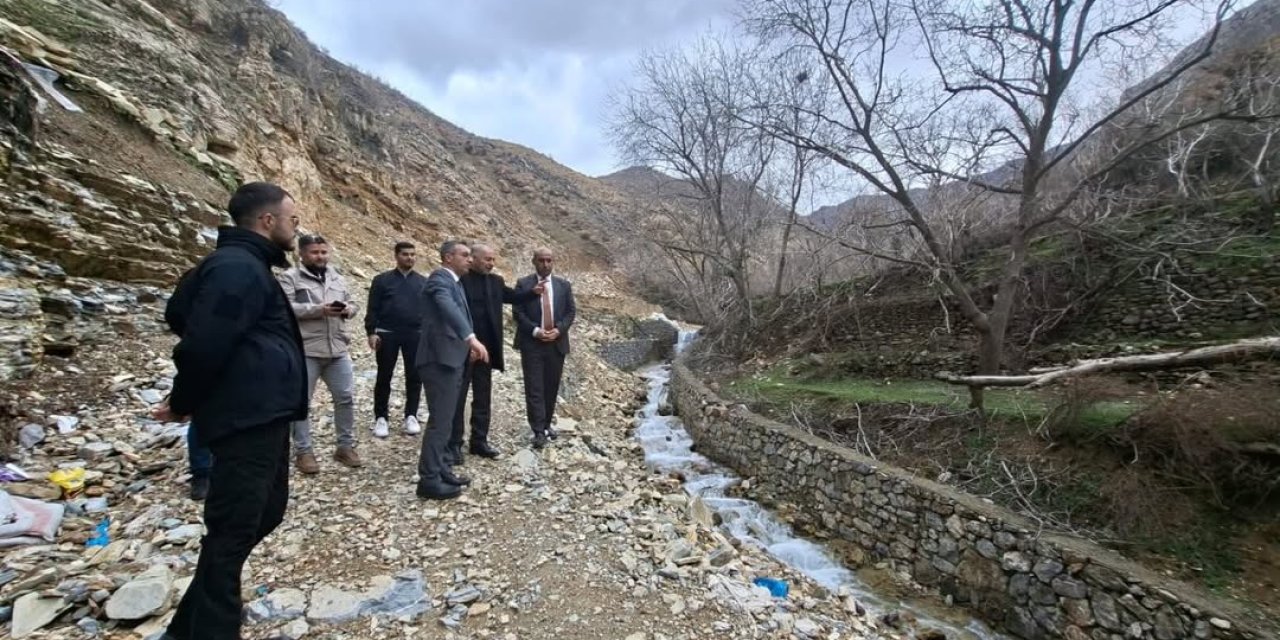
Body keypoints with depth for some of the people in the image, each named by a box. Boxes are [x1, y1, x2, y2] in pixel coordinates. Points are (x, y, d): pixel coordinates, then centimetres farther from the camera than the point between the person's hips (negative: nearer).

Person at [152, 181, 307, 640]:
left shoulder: (248, 266, 17)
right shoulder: (237, 268, -17)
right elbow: (204, 345, -23)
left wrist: (187, 401, 19)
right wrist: (183, 405, -7)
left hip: (263, 416, 11)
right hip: (247, 419, -11)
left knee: (265, 511, 20)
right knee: (233, 531, 0)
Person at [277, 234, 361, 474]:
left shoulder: (337, 278, 16)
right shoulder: (290, 277, 0)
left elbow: (350, 304, 18)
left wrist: (348, 309, -5)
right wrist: (318, 309, -21)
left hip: (337, 349, 5)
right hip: (304, 350, -4)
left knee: (346, 397, 6)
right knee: (301, 401, 5)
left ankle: (345, 446, 19)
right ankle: (303, 451, 18)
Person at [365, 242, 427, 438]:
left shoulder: (423, 282, 9)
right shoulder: (382, 280, 3)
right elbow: (372, 308, 1)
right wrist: (371, 332, -8)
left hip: (416, 335, 2)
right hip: (387, 334, -1)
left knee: (414, 377, 4)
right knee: (384, 377, 6)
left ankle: (411, 416, 16)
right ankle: (380, 418, 18)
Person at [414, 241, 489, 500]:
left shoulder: (455, 282, 17)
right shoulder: (439, 278, -13)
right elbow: (448, 308, -33)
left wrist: (467, 345, 12)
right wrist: (472, 338, -44)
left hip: (452, 358, 10)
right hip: (440, 360, -10)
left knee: (444, 420, 16)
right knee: (440, 421, -5)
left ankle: (441, 470, 27)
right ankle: (429, 480, 5)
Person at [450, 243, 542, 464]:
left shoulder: (496, 281, 10)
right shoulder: (458, 279, -9)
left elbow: (514, 296, 5)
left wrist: (534, 292, -11)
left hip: (486, 347, 6)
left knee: (483, 397, 13)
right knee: (457, 397, 4)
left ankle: (479, 440, 24)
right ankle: (454, 443, 15)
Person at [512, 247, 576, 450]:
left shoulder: (563, 285, 9)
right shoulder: (523, 284, 1)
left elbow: (571, 311, 6)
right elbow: (518, 312, -4)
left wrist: (559, 329, -10)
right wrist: (535, 330, -15)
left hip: (557, 343, 3)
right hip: (532, 343, -3)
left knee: (552, 387, 10)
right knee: (534, 388, -5)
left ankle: (547, 424, 26)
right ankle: (539, 431, -1)